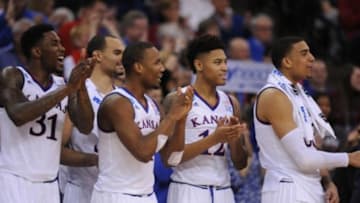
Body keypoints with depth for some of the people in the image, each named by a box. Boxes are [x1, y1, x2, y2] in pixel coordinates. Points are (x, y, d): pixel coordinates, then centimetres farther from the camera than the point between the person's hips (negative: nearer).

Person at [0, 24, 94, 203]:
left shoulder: (63, 85, 10)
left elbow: (85, 127, 1)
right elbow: (18, 115, -24)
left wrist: (81, 86, -14)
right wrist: (68, 88, -23)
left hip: (48, 184, 6)